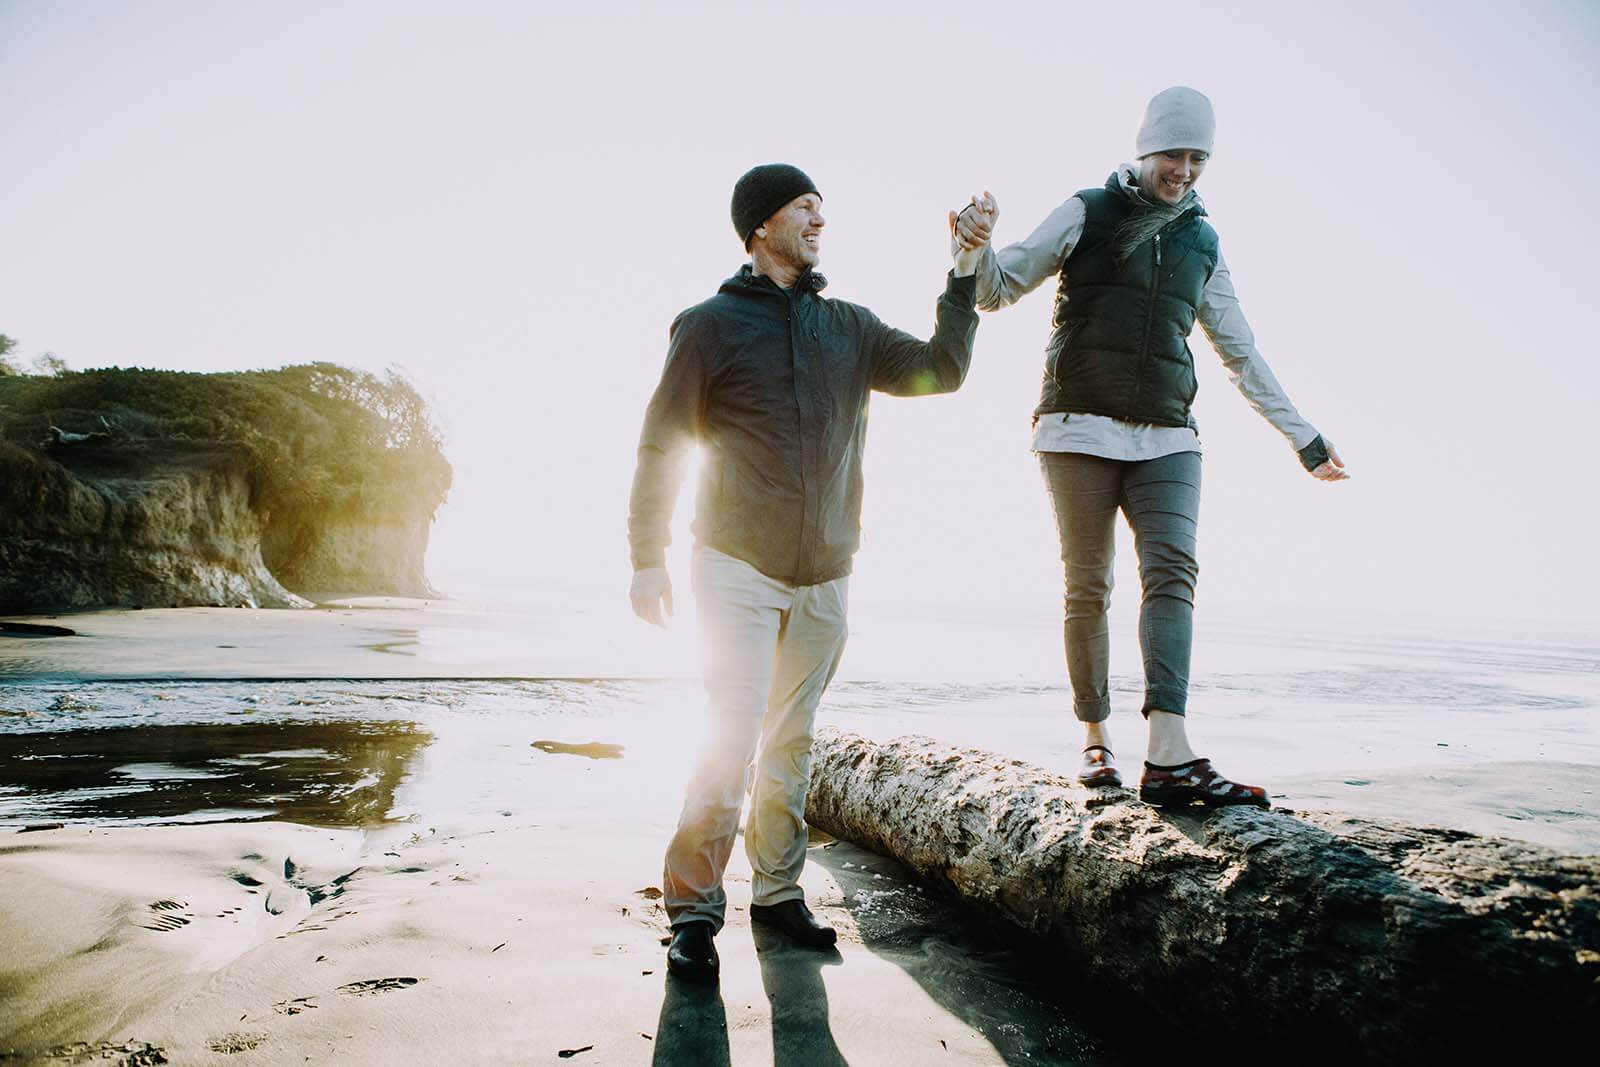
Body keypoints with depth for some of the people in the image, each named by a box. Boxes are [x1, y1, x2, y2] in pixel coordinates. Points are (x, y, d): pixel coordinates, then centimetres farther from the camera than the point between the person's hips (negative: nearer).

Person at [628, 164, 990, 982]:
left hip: (824, 577, 4)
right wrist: (647, 560, -4)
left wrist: (965, 269, 0)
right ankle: (693, 909, 2)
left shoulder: (849, 328, 11)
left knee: (792, 739, 10)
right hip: (737, 569, -4)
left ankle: (777, 891, 22)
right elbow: (661, 446, -1)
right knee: (735, 734, -10)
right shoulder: (711, 324, -1)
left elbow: (941, 370, 5)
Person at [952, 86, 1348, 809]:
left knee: (1172, 571, -15)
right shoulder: (1087, 214, 8)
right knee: (1088, 586, -3)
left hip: (1166, 437, 3)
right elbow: (998, 290, 4)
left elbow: (1243, 356, 24)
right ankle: (1095, 740, 8)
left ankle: (1169, 757, -23)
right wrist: (977, 249, -20)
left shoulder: (1202, 244, 19)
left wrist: (1304, 438, 25)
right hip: (1080, 429, -3)